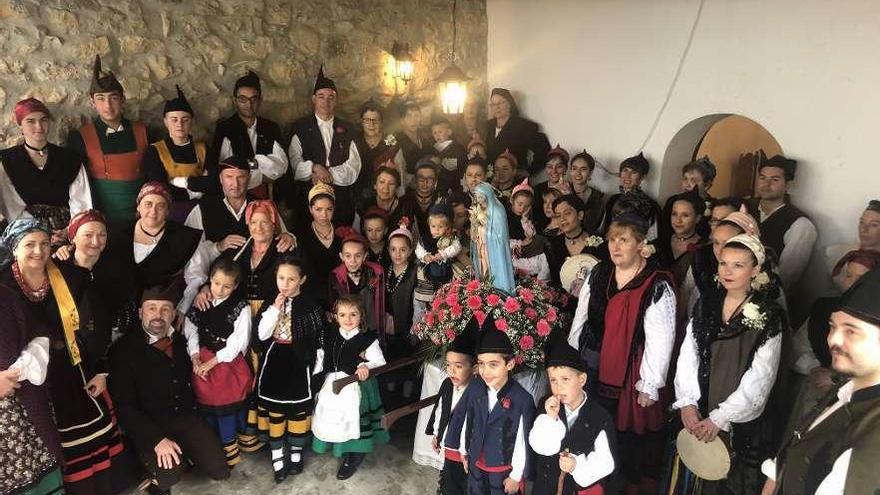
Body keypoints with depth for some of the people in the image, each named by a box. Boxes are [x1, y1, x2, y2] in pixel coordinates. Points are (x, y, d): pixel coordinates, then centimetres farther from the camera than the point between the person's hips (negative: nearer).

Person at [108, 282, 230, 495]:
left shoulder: (182, 340, 3)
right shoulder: (123, 349, -9)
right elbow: (125, 405, -13)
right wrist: (157, 438, -20)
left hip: (185, 416, 4)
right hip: (148, 425, -4)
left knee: (219, 470, -8)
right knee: (170, 474, -28)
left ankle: (183, 451, 19)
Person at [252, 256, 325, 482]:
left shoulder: (311, 305, -9)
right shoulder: (269, 303, 0)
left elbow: (319, 339, -4)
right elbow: (262, 334, -6)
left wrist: (316, 367, -2)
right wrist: (275, 309, -17)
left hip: (300, 364, -2)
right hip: (274, 364, 3)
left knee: (299, 410, 10)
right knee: (274, 411, 9)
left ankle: (296, 453, 30)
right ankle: (277, 457, 23)